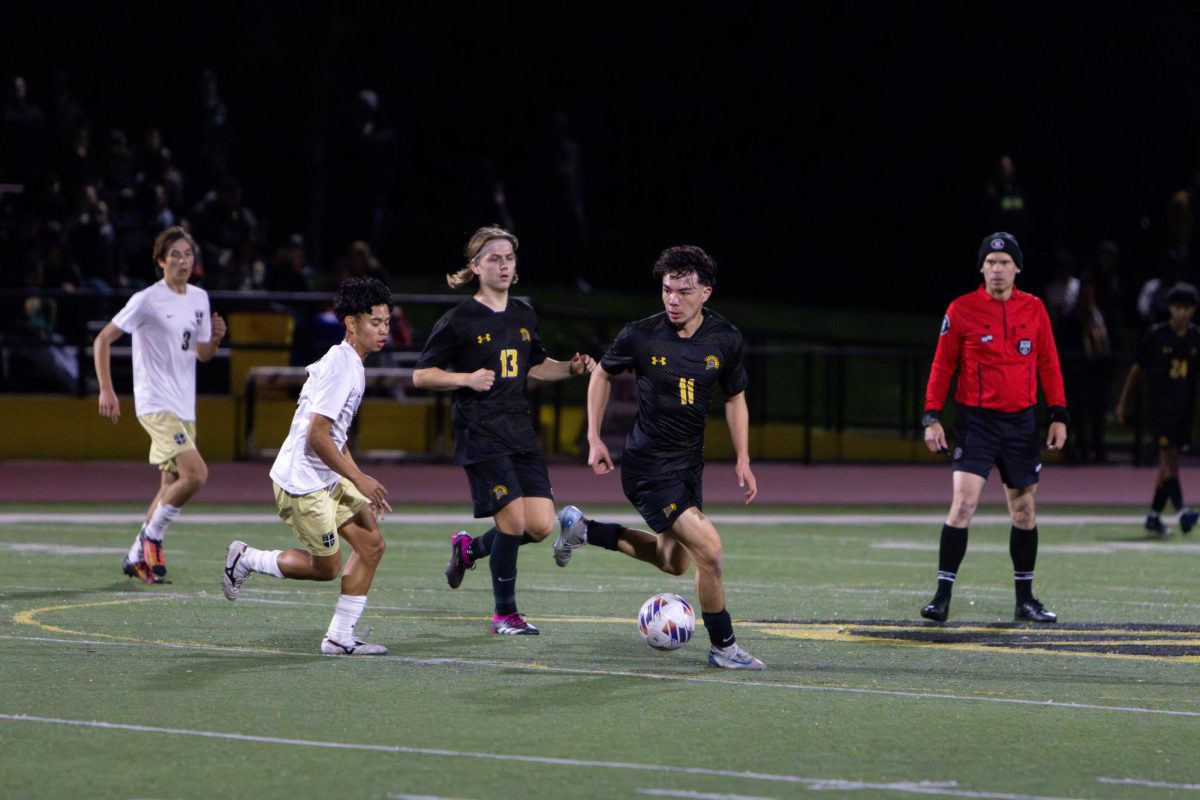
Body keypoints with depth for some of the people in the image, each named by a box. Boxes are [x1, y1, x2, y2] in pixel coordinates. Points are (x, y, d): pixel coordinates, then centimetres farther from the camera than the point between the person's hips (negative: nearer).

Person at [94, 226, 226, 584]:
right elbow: (102, 340, -7)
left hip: (184, 406, 8)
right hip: (157, 403, -8)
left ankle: (137, 556, 23)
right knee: (196, 474, -22)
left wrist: (215, 338, -2)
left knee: (172, 485, 11)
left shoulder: (199, 298, 11)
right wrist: (106, 390, -14)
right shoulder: (147, 300, -10)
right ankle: (151, 536, -3)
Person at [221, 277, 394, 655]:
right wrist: (359, 479, -16)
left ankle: (340, 637, 8)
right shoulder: (340, 366, -20)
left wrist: (360, 479, 16)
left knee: (371, 545, 3)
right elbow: (317, 436, -23)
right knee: (327, 567, -2)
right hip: (302, 481, -10)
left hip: (327, 480, 10)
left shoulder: (350, 364, 12)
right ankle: (246, 559, 15)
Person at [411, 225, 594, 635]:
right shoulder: (459, 320, -7)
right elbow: (421, 375, -4)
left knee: (541, 525, -3)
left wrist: (571, 368, 7)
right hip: (481, 436, -6)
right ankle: (505, 614, 6)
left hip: (521, 433, 6)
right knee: (514, 521, -11)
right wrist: (466, 379, -19)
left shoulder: (523, 314, 11)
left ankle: (470, 548, 25)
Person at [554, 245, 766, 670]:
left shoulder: (725, 339, -4)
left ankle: (583, 529, 33)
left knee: (674, 562, 19)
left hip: (689, 464, 6)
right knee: (709, 550, -16)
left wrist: (742, 460, 3)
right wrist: (594, 439, 2)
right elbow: (603, 375, 5)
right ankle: (723, 647, 0)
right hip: (648, 466, -6)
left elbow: (735, 399, 10)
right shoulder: (641, 336, -14)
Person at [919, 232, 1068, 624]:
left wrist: (1058, 415, 4)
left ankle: (1025, 599, 20)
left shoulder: (1034, 309, 5)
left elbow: (1048, 364, 10)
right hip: (977, 421, -3)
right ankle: (943, 595, -12)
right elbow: (942, 366, 0)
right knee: (963, 502, -15)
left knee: (1024, 508, 9)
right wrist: (932, 417, -7)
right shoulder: (961, 310, -3)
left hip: (1021, 422, 3)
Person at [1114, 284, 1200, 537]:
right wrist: (1123, 403, 4)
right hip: (1161, 405, -4)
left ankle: (1154, 516, 15)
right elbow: (1137, 369, 3)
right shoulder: (1156, 335, -4)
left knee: (1169, 463, 7)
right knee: (1169, 457, -15)